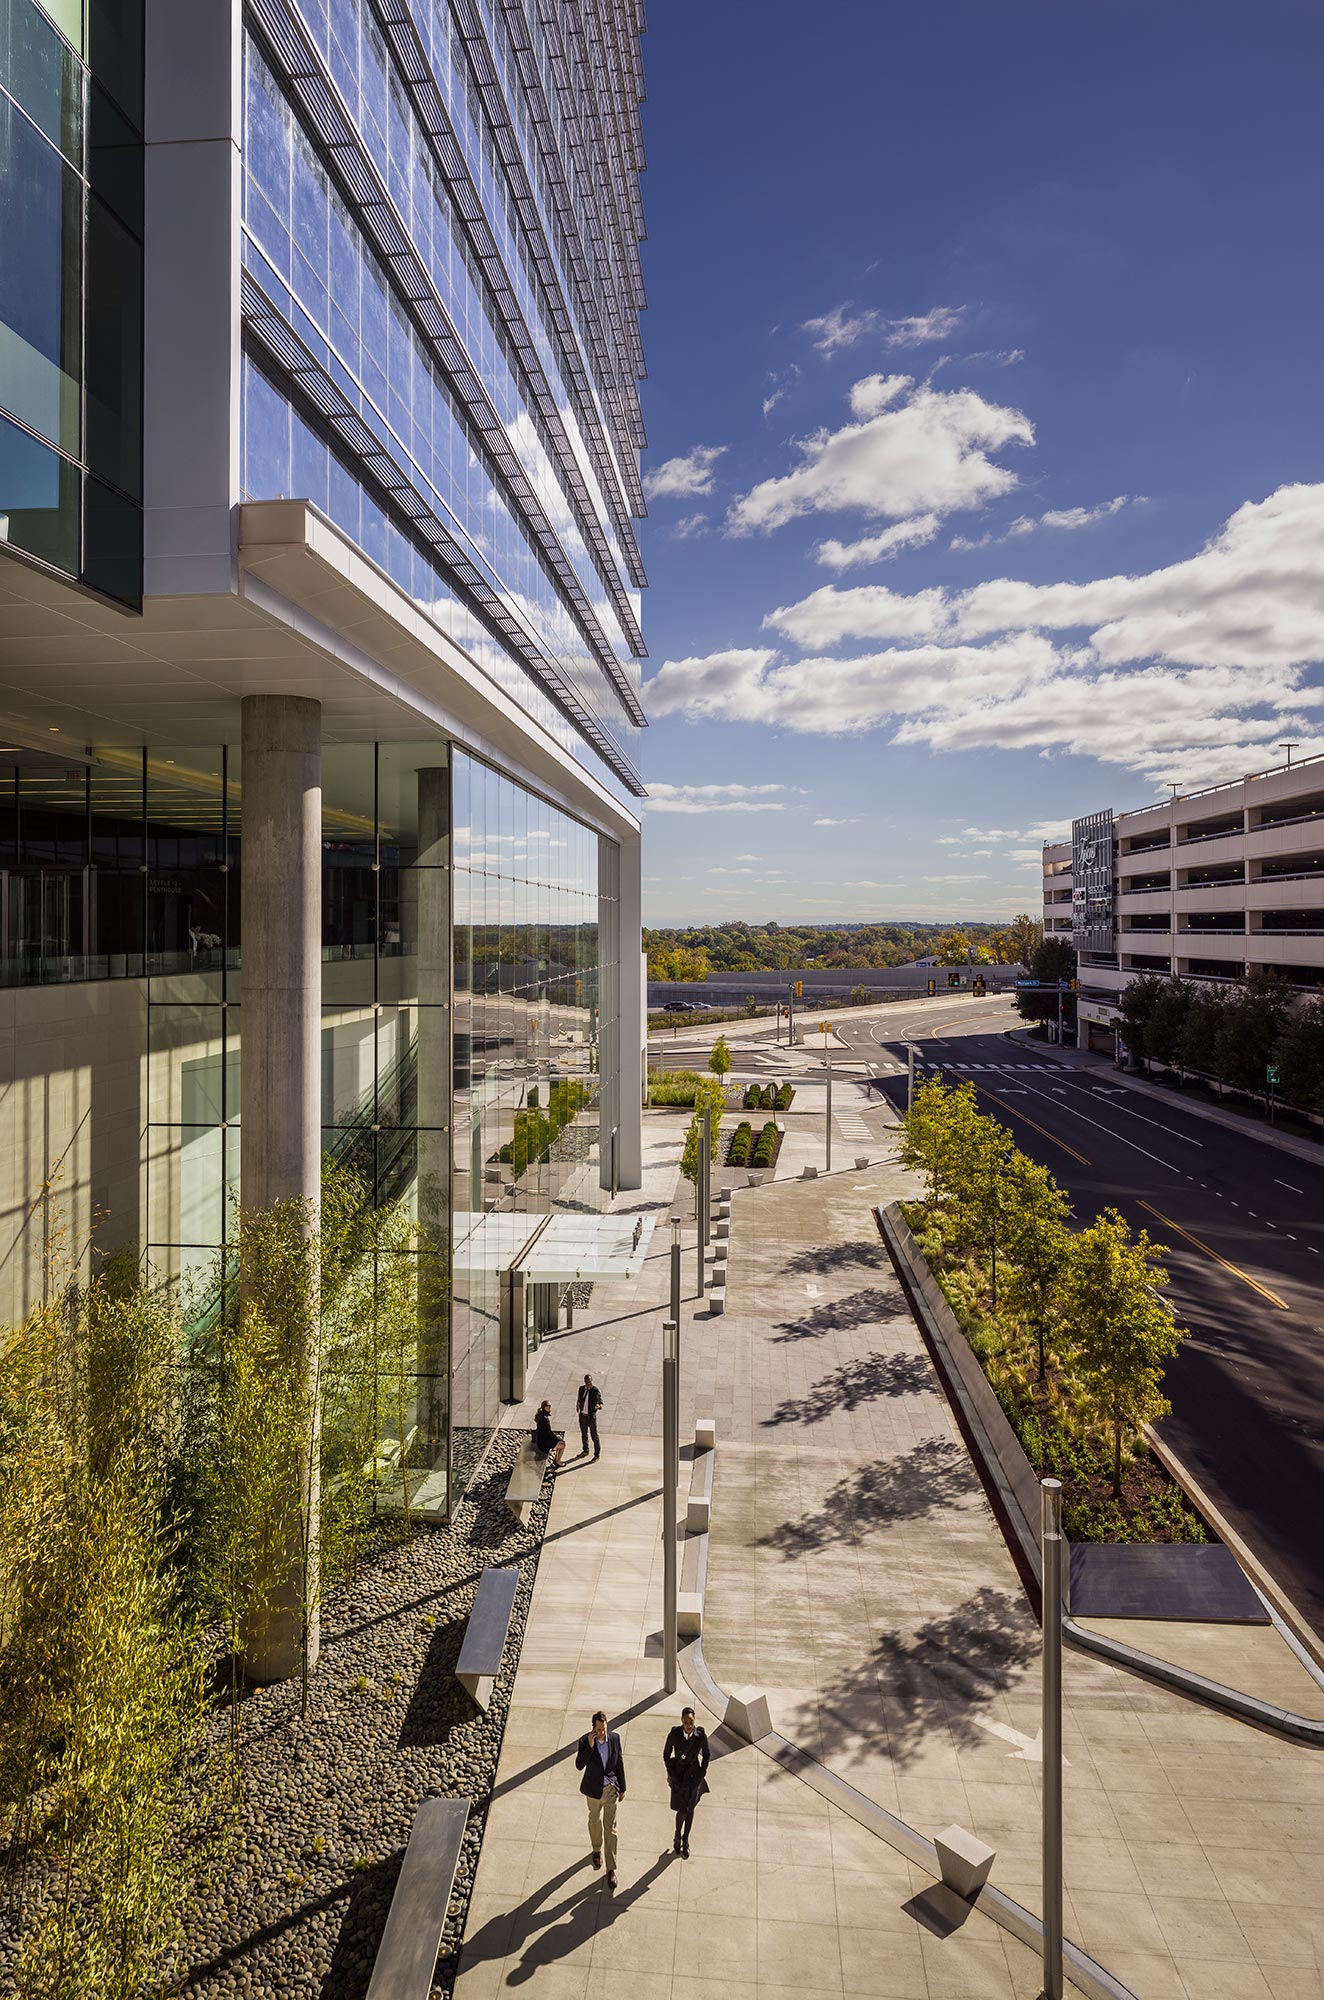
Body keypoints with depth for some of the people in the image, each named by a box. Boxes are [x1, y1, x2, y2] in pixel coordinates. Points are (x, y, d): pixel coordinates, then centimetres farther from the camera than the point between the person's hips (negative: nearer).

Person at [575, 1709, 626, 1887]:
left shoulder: (614, 1738, -14)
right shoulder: (585, 1741, -20)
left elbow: (620, 1763, -3)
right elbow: (579, 1766, -27)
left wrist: (622, 1788, 3)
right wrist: (589, 1746, -37)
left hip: (611, 1788, 0)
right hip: (593, 1789, 0)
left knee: (610, 1828, 2)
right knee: (595, 1821, 23)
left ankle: (611, 1869, 11)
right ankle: (597, 1850, 49)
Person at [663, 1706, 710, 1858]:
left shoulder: (701, 1735, -19)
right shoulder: (674, 1734, -20)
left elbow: (706, 1755, -2)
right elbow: (666, 1755, -6)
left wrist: (701, 1775, -4)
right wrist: (673, 1776, -7)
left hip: (694, 1776, 1)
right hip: (678, 1775, -1)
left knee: (690, 1809, 15)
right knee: (682, 1810, 1)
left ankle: (685, 1841, 36)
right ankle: (678, 1837, 30)